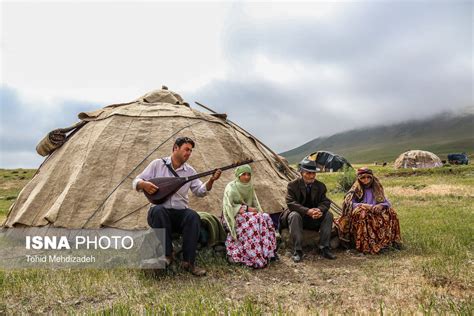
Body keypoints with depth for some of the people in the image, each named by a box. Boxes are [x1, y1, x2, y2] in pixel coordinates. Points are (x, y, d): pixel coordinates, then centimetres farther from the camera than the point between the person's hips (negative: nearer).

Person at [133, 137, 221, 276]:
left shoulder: (190, 171, 8)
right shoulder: (158, 164, 2)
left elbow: (200, 191, 0)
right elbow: (136, 182, 2)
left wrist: (211, 180, -18)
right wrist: (144, 184, -21)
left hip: (180, 212, 2)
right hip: (160, 211, -1)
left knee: (193, 217, -30)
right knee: (158, 210, -36)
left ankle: (188, 261, -21)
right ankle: (166, 254, -18)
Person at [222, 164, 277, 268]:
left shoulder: (250, 187, 8)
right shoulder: (231, 187, -11)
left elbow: (255, 203, 16)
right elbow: (228, 206, -17)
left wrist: (258, 211, -5)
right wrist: (246, 208, -19)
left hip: (248, 214, 6)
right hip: (233, 217, -6)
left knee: (265, 217, -21)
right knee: (252, 221, -33)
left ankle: (268, 252, -16)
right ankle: (255, 258, -30)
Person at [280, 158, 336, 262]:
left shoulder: (320, 186, 1)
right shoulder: (293, 185, -11)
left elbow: (325, 202, -6)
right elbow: (291, 203, -21)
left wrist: (320, 210, -32)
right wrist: (307, 211, -36)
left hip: (314, 216, 4)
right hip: (298, 215, -4)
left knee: (328, 214, -19)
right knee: (294, 215, -36)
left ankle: (324, 248, -16)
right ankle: (297, 251, -32)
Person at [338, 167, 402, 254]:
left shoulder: (376, 189, 13)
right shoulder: (355, 190, 0)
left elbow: (387, 202, 9)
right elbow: (349, 204, -13)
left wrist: (381, 205, -16)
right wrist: (366, 206, -24)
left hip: (375, 213, 4)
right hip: (360, 214, -4)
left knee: (391, 213, -18)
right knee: (362, 214, -36)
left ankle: (392, 240, -11)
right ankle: (365, 246, -36)